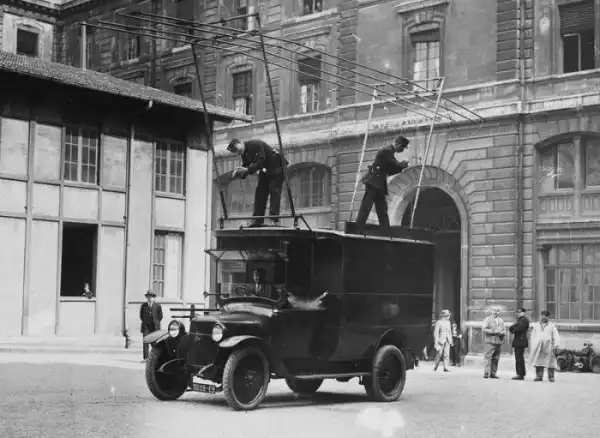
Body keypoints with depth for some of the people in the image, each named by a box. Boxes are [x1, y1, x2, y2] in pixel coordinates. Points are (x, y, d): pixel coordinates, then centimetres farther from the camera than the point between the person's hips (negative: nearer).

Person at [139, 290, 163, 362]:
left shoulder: (158, 306, -1)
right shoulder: (143, 305, 5)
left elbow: (160, 316, 5)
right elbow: (141, 315, 17)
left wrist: (156, 323, 4)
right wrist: (144, 322, 10)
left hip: (154, 327, -1)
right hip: (146, 326, 1)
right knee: (145, 341, -7)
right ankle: (145, 358, -7)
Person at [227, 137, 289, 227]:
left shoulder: (255, 144, -24)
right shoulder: (244, 154, 3)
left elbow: (261, 161, -30)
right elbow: (246, 166, 3)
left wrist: (248, 169, -34)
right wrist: (238, 173, -18)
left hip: (276, 167, -9)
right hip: (265, 170, 9)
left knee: (274, 191, -15)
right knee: (260, 191, 1)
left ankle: (274, 219, -20)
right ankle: (258, 220, -1)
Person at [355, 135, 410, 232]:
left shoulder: (389, 152, 19)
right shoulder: (387, 151, -11)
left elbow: (389, 170, 21)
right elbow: (396, 165, -13)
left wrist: (401, 165, 9)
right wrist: (403, 165, 7)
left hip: (379, 185, 10)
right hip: (373, 183, -10)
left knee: (382, 211, 6)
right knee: (365, 208, -11)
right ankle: (357, 230, -13)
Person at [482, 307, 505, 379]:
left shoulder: (501, 321, 19)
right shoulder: (487, 319, 3)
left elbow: (503, 331, 20)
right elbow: (484, 329, -8)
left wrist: (502, 333, -4)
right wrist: (494, 332, -15)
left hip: (498, 341, 5)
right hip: (490, 341, -5)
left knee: (496, 359, 5)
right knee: (488, 357, -11)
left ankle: (493, 373, 10)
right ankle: (486, 373, -13)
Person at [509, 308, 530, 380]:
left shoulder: (524, 320, -8)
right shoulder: (519, 320, 23)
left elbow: (519, 329, -20)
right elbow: (510, 328, 19)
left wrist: (513, 330, -1)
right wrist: (512, 327, -3)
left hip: (521, 341, -10)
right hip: (517, 341, 10)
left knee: (519, 358, -11)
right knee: (518, 358, 11)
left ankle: (520, 375, -11)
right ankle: (520, 374, 14)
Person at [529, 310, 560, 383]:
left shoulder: (552, 325, 11)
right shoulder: (536, 325, 20)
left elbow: (556, 336, 4)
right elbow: (533, 335, 20)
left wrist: (556, 345, -9)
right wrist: (532, 346, 11)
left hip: (548, 346, -3)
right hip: (537, 346, 3)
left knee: (550, 362, -6)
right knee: (538, 362, -1)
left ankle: (551, 377, 0)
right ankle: (539, 376, 3)